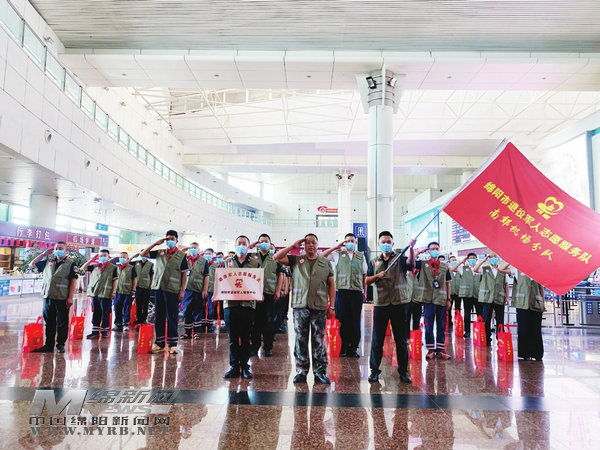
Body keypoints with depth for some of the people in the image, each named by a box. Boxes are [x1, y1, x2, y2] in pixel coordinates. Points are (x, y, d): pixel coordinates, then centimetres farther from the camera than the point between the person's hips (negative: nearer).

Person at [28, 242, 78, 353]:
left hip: (62, 298, -4)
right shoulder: (48, 261, 13)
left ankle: (60, 345, 12)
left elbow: (73, 281, -4)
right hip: (48, 297, 4)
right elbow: (31, 265, 20)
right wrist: (43, 254, 11)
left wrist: (70, 297, -10)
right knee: (49, 322, 11)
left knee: (62, 323, 3)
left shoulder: (70, 263, 0)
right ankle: (48, 345, 20)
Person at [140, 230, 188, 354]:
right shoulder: (159, 253, 11)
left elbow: (184, 274, 1)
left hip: (173, 290, -3)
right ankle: (159, 343, 17)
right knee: (159, 316, 8)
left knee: (172, 317, 1)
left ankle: (172, 344, 9)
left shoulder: (181, 255, 2)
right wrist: (156, 243, 1)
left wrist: (182, 290, -5)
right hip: (159, 288, 3)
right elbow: (143, 254, 9)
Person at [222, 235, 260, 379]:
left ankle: (245, 367, 14)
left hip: (248, 303, -1)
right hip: (230, 303, 1)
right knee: (233, 338, 6)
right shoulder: (228, 262, 13)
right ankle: (234, 366, 15)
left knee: (246, 338, 5)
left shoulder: (254, 262, 9)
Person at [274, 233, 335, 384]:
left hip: (319, 307, 0)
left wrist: (331, 306, 4)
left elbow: (331, 285, 10)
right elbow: (277, 257, 1)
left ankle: (320, 372, 13)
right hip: (300, 306, 0)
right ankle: (301, 371, 16)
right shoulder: (296, 260, 10)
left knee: (319, 341, 4)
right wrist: (293, 246, 3)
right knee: (301, 340, 6)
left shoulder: (326, 263, 11)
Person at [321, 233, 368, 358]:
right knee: (343, 319, 1)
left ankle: (353, 348, 11)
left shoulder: (361, 256, 14)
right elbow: (321, 256, -3)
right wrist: (336, 247, -5)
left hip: (357, 291, 2)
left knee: (355, 320, 3)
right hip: (342, 290, -2)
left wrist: (365, 291, 12)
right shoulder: (338, 254, 7)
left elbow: (364, 275, 16)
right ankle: (344, 346, 11)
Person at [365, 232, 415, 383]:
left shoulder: (400, 259, 4)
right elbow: (367, 280, 9)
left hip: (400, 303, -1)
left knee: (401, 339, 6)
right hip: (380, 303, 2)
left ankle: (403, 370, 18)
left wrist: (411, 248, -37)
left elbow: (410, 262, -18)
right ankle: (374, 369, 14)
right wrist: (377, 276, -10)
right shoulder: (375, 262, 12)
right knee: (377, 338, 5)